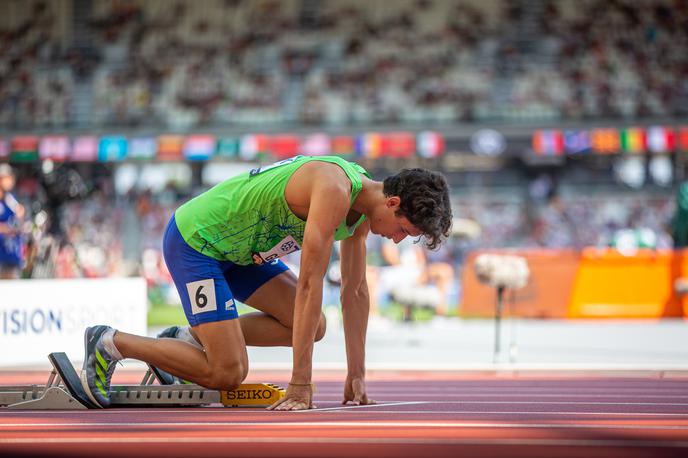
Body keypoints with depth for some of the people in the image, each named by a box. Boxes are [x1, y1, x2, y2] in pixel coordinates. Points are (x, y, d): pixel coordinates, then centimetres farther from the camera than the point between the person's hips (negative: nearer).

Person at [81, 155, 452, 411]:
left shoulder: (363, 207, 0)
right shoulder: (335, 190, -29)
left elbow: (355, 291, 8)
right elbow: (310, 283, -31)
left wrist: (356, 375, 6)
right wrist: (300, 385, -30)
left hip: (237, 248, 10)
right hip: (193, 240, -10)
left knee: (313, 326, 1)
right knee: (227, 374, -14)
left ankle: (189, 339, 10)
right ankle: (111, 343, -1)